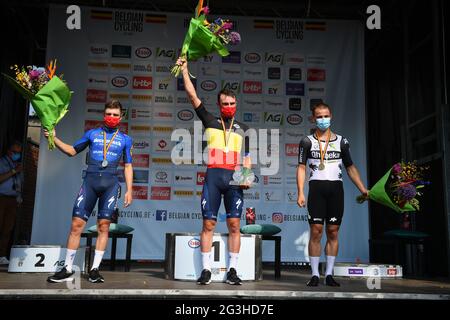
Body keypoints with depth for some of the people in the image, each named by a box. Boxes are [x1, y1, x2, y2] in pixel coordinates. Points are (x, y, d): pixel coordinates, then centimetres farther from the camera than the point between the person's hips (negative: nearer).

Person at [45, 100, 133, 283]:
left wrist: (129, 190, 6)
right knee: (76, 224, -5)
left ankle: (95, 269, 8)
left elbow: (128, 166, 13)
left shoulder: (125, 139, 14)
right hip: (90, 180, 1)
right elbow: (72, 151, 20)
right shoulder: (92, 134, 15)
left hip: (110, 183, 0)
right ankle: (67, 269, 3)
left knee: (103, 226, -1)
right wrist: (54, 139, 5)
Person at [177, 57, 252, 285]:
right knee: (208, 223, -2)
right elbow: (192, 95, 9)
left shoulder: (243, 129, 18)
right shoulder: (210, 121, 13)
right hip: (213, 176, -1)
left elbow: (247, 157, 17)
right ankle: (206, 270, 5)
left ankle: (232, 270, 6)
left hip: (234, 178, 1)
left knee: (234, 224, -1)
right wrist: (184, 70, 8)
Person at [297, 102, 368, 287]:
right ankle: (315, 275, 3)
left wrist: (363, 189, 6)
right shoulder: (307, 142, 6)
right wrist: (300, 193, -9)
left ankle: (329, 274, 10)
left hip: (336, 188, 2)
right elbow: (301, 168, 2)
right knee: (316, 231, -5)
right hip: (316, 188, -2)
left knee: (333, 232, 3)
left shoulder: (341, 142, 12)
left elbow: (350, 168, 15)